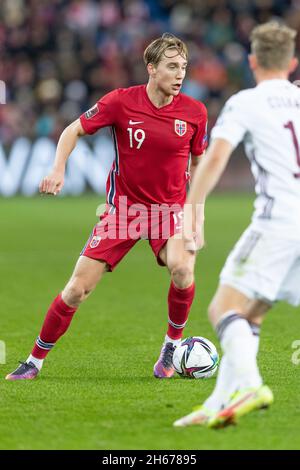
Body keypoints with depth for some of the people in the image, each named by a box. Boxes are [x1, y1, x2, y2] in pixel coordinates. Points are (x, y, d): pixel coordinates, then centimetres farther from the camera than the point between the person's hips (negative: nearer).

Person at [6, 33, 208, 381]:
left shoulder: (194, 112, -7)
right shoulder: (121, 101, -12)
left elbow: (199, 160, 10)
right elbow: (74, 130, -1)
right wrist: (58, 169, -16)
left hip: (169, 208, 0)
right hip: (121, 207, 0)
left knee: (182, 269, -30)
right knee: (77, 289, -4)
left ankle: (172, 345, -5)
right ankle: (36, 360, 14)